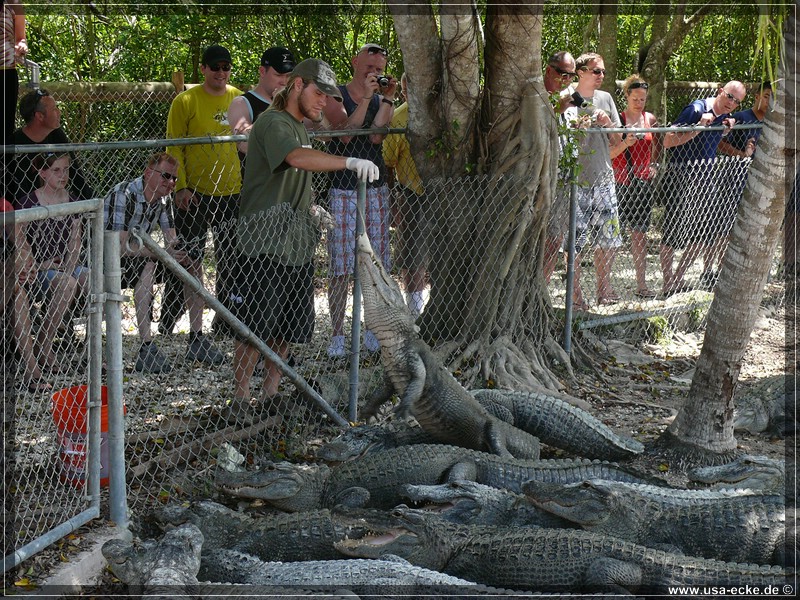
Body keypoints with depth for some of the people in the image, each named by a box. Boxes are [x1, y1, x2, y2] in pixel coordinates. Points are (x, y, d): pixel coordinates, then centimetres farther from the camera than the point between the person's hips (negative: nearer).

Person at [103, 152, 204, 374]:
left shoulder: (162, 199, 4)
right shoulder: (124, 195, -23)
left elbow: (171, 240, 4)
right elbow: (121, 246, -29)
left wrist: (175, 248, -20)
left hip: (138, 256, 9)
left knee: (193, 265, -1)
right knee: (147, 265, -36)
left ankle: (196, 339, 4)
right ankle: (146, 349, -41)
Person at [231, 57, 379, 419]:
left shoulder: (300, 127, 20)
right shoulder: (273, 123, -11)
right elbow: (297, 158, -32)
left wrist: (311, 209, 13)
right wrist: (350, 162, -41)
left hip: (297, 243, 9)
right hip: (264, 242, -9)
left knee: (288, 327, 11)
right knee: (255, 325, -6)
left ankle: (270, 395, 21)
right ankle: (240, 401, 2)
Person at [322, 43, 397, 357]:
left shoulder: (381, 99, 12)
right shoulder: (336, 96, 2)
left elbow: (376, 136, -5)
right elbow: (345, 133, -15)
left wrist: (387, 99, -9)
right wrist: (366, 97, -16)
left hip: (376, 189, 4)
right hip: (343, 190, -4)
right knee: (340, 268, -5)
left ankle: (372, 331, 12)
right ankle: (337, 335, -1)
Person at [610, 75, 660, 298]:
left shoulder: (650, 119, 10)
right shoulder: (618, 119, -5)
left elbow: (657, 146, 23)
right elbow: (608, 153, -8)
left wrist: (653, 165, 7)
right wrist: (625, 143, -24)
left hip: (643, 181, 4)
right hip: (621, 182, -4)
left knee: (640, 232, 6)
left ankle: (642, 285, 9)